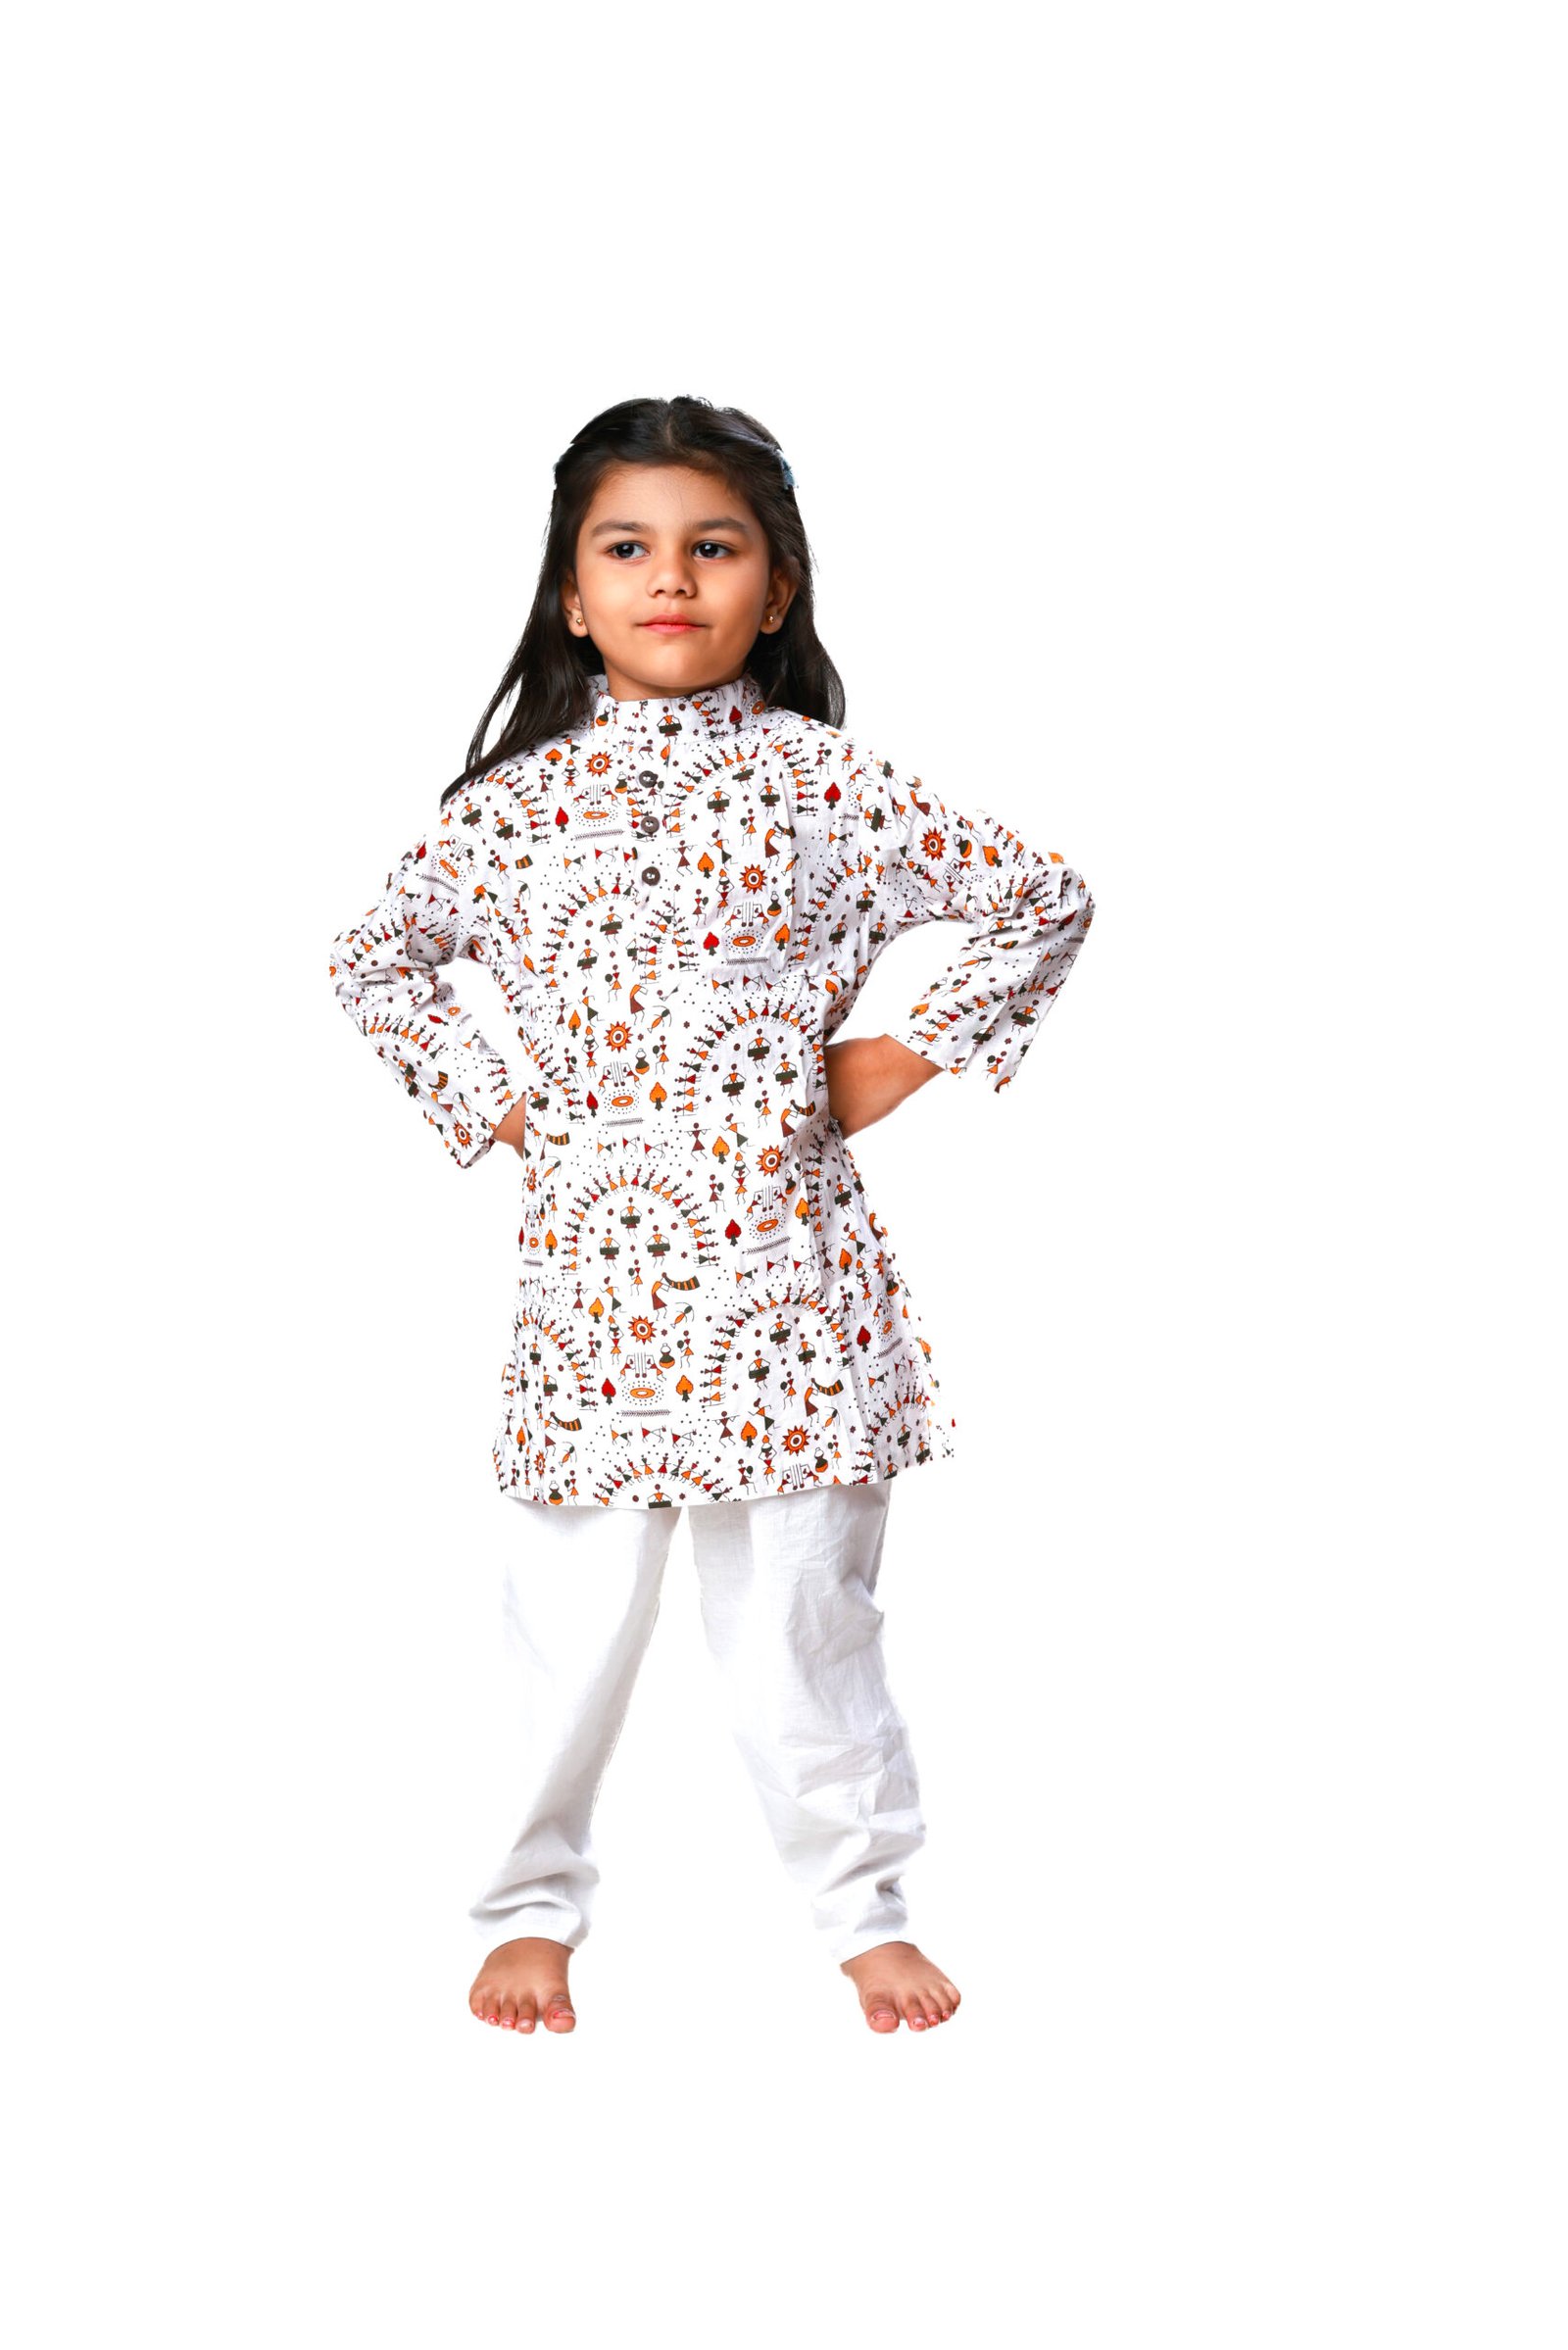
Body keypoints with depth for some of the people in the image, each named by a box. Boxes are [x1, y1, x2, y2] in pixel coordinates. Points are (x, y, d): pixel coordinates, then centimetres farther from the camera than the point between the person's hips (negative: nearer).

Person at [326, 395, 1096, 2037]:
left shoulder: (817, 779, 0)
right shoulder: (514, 799, 4)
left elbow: (1040, 901, 4)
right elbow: (374, 961, 14)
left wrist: (907, 1057, 1)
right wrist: (485, 1098, 4)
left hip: (785, 1261, -1)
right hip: (592, 1262, 1)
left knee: (801, 1606, 7)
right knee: (572, 1611, 5)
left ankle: (865, 1901, 23)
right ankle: (532, 1901, 23)